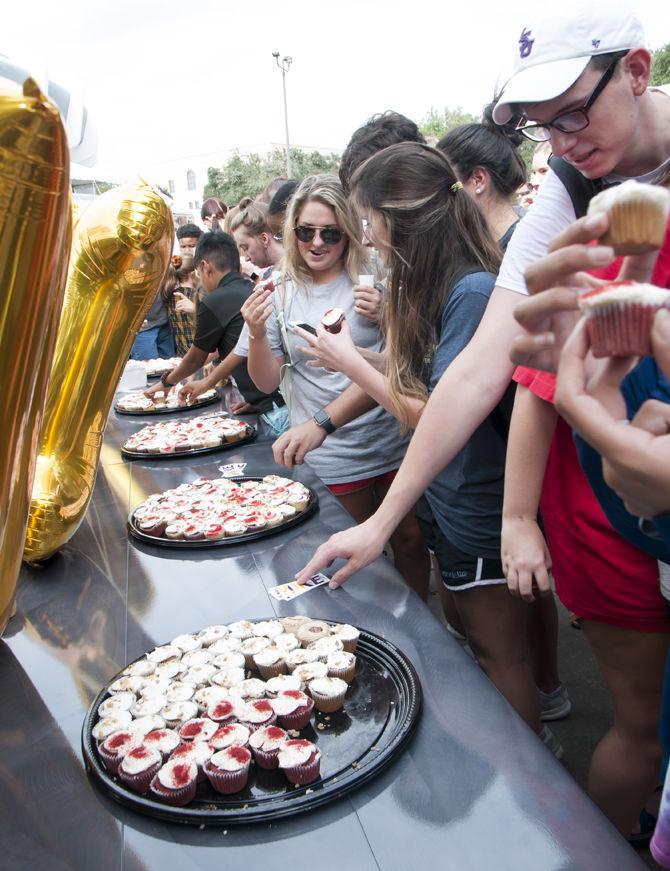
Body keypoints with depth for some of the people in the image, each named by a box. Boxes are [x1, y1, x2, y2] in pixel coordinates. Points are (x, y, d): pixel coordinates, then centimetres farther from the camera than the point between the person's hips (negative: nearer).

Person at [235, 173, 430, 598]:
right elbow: (267, 381, 4)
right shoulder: (279, 295, 2)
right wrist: (257, 334, -15)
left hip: (393, 444, 0)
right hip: (329, 457, 1)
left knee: (409, 538, 11)